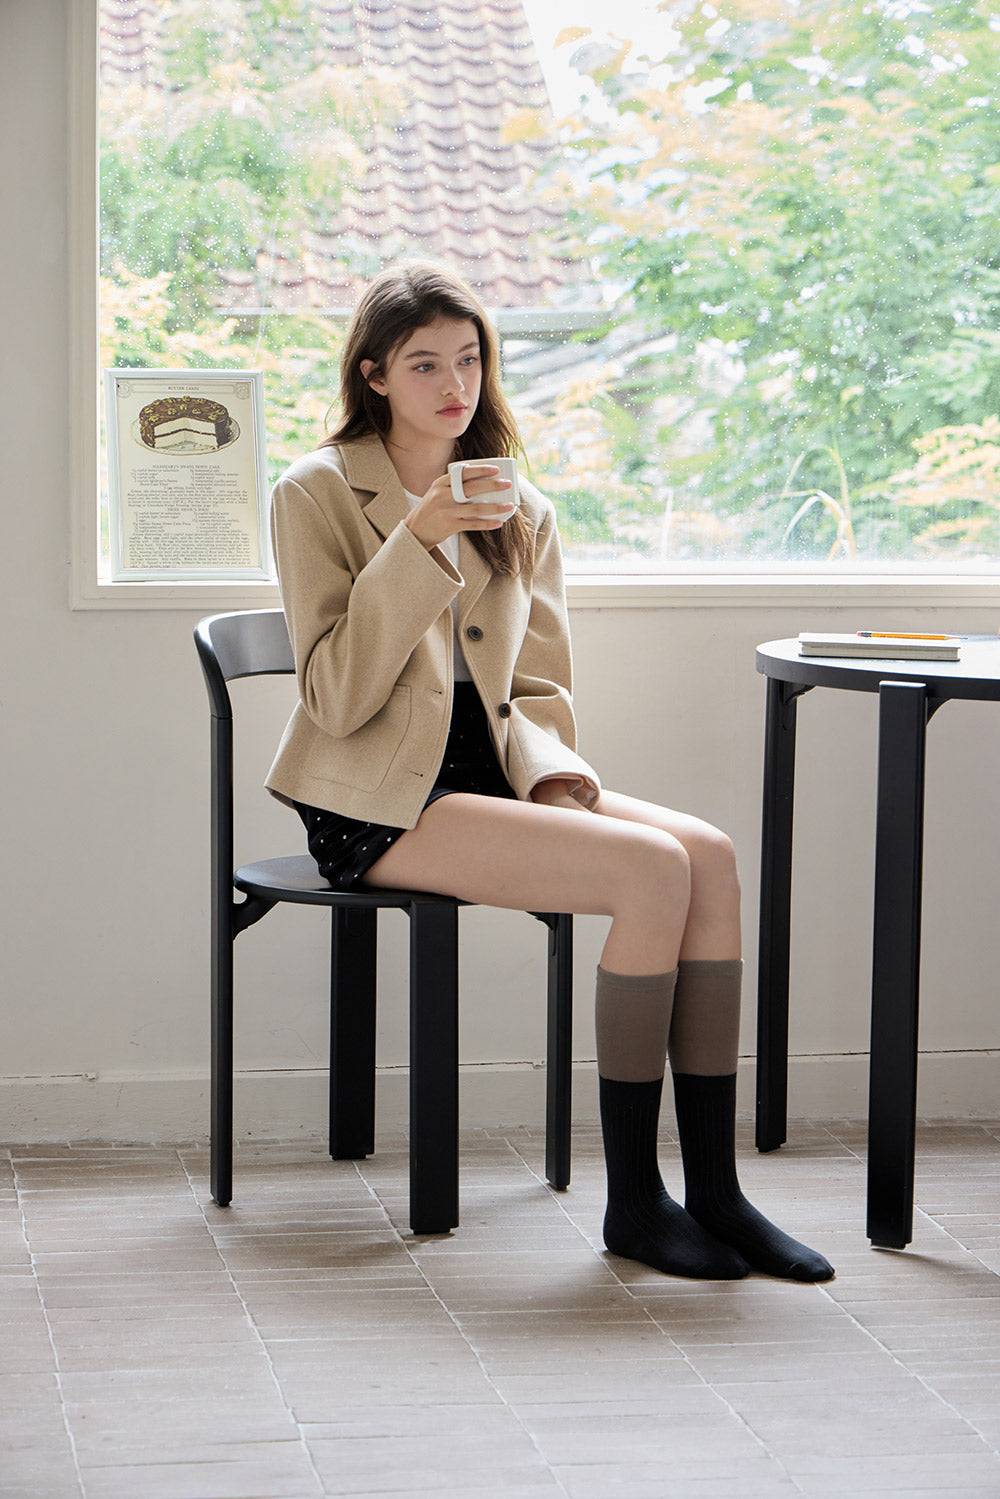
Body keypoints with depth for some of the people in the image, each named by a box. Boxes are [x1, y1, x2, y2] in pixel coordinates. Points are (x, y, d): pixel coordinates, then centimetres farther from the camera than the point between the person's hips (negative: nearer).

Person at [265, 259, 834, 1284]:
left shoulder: (519, 509, 14)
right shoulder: (316, 495, -4)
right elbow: (336, 699, -13)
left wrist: (552, 774, -5)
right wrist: (415, 543, -21)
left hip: (492, 774, 6)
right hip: (378, 805, -6)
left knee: (709, 853, -20)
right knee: (652, 871, -25)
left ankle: (713, 1191, -16)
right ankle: (632, 1201, -16)